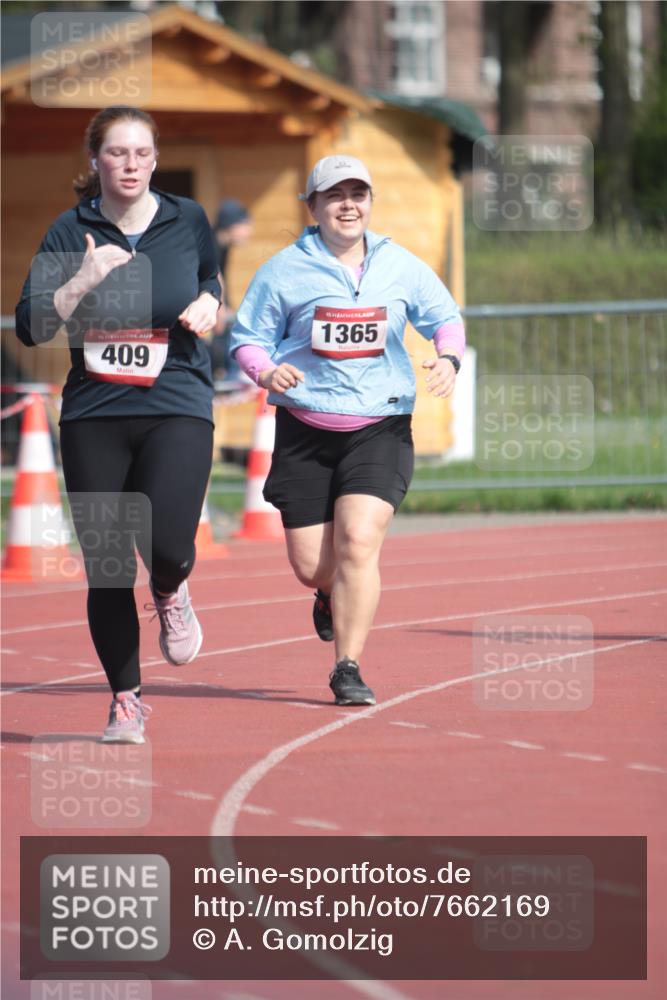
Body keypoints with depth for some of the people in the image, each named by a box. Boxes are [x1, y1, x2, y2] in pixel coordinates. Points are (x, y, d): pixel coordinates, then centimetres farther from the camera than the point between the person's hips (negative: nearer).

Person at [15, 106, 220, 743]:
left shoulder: (188, 220, 5)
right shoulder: (72, 231, 0)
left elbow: (210, 281, 26)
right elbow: (30, 327, -4)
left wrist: (208, 304, 4)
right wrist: (82, 282, -18)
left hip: (177, 408, 0)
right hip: (95, 415, 1)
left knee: (167, 544, -22)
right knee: (107, 569, 1)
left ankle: (170, 596, 16)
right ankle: (125, 700, 19)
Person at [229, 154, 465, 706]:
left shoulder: (402, 267, 5)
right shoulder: (284, 270, -1)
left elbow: (446, 318, 17)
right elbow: (248, 337, 4)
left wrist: (448, 359, -4)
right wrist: (267, 372, -18)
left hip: (381, 428, 0)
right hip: (305, 431, 0)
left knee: (358, 542, -19)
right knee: (310, 566, 2)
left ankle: (348, 667, -9)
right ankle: (333, 598, 41)